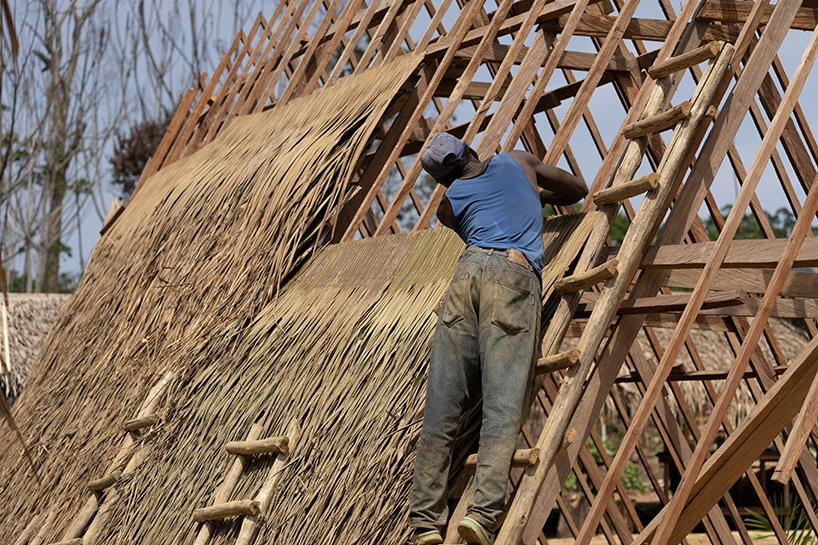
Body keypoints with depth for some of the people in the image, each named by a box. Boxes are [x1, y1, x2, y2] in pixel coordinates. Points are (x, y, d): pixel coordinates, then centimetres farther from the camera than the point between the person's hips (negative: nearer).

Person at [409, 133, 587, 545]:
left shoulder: (448, 205, 25)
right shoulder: (517, 162, 26)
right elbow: (578, 190, 36)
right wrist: (540, 196, 53)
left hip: (469, 270, 2)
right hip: (515, 273, -2)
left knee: (442, 404, 1)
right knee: (502, 402, -11)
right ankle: (484, 511, -27)